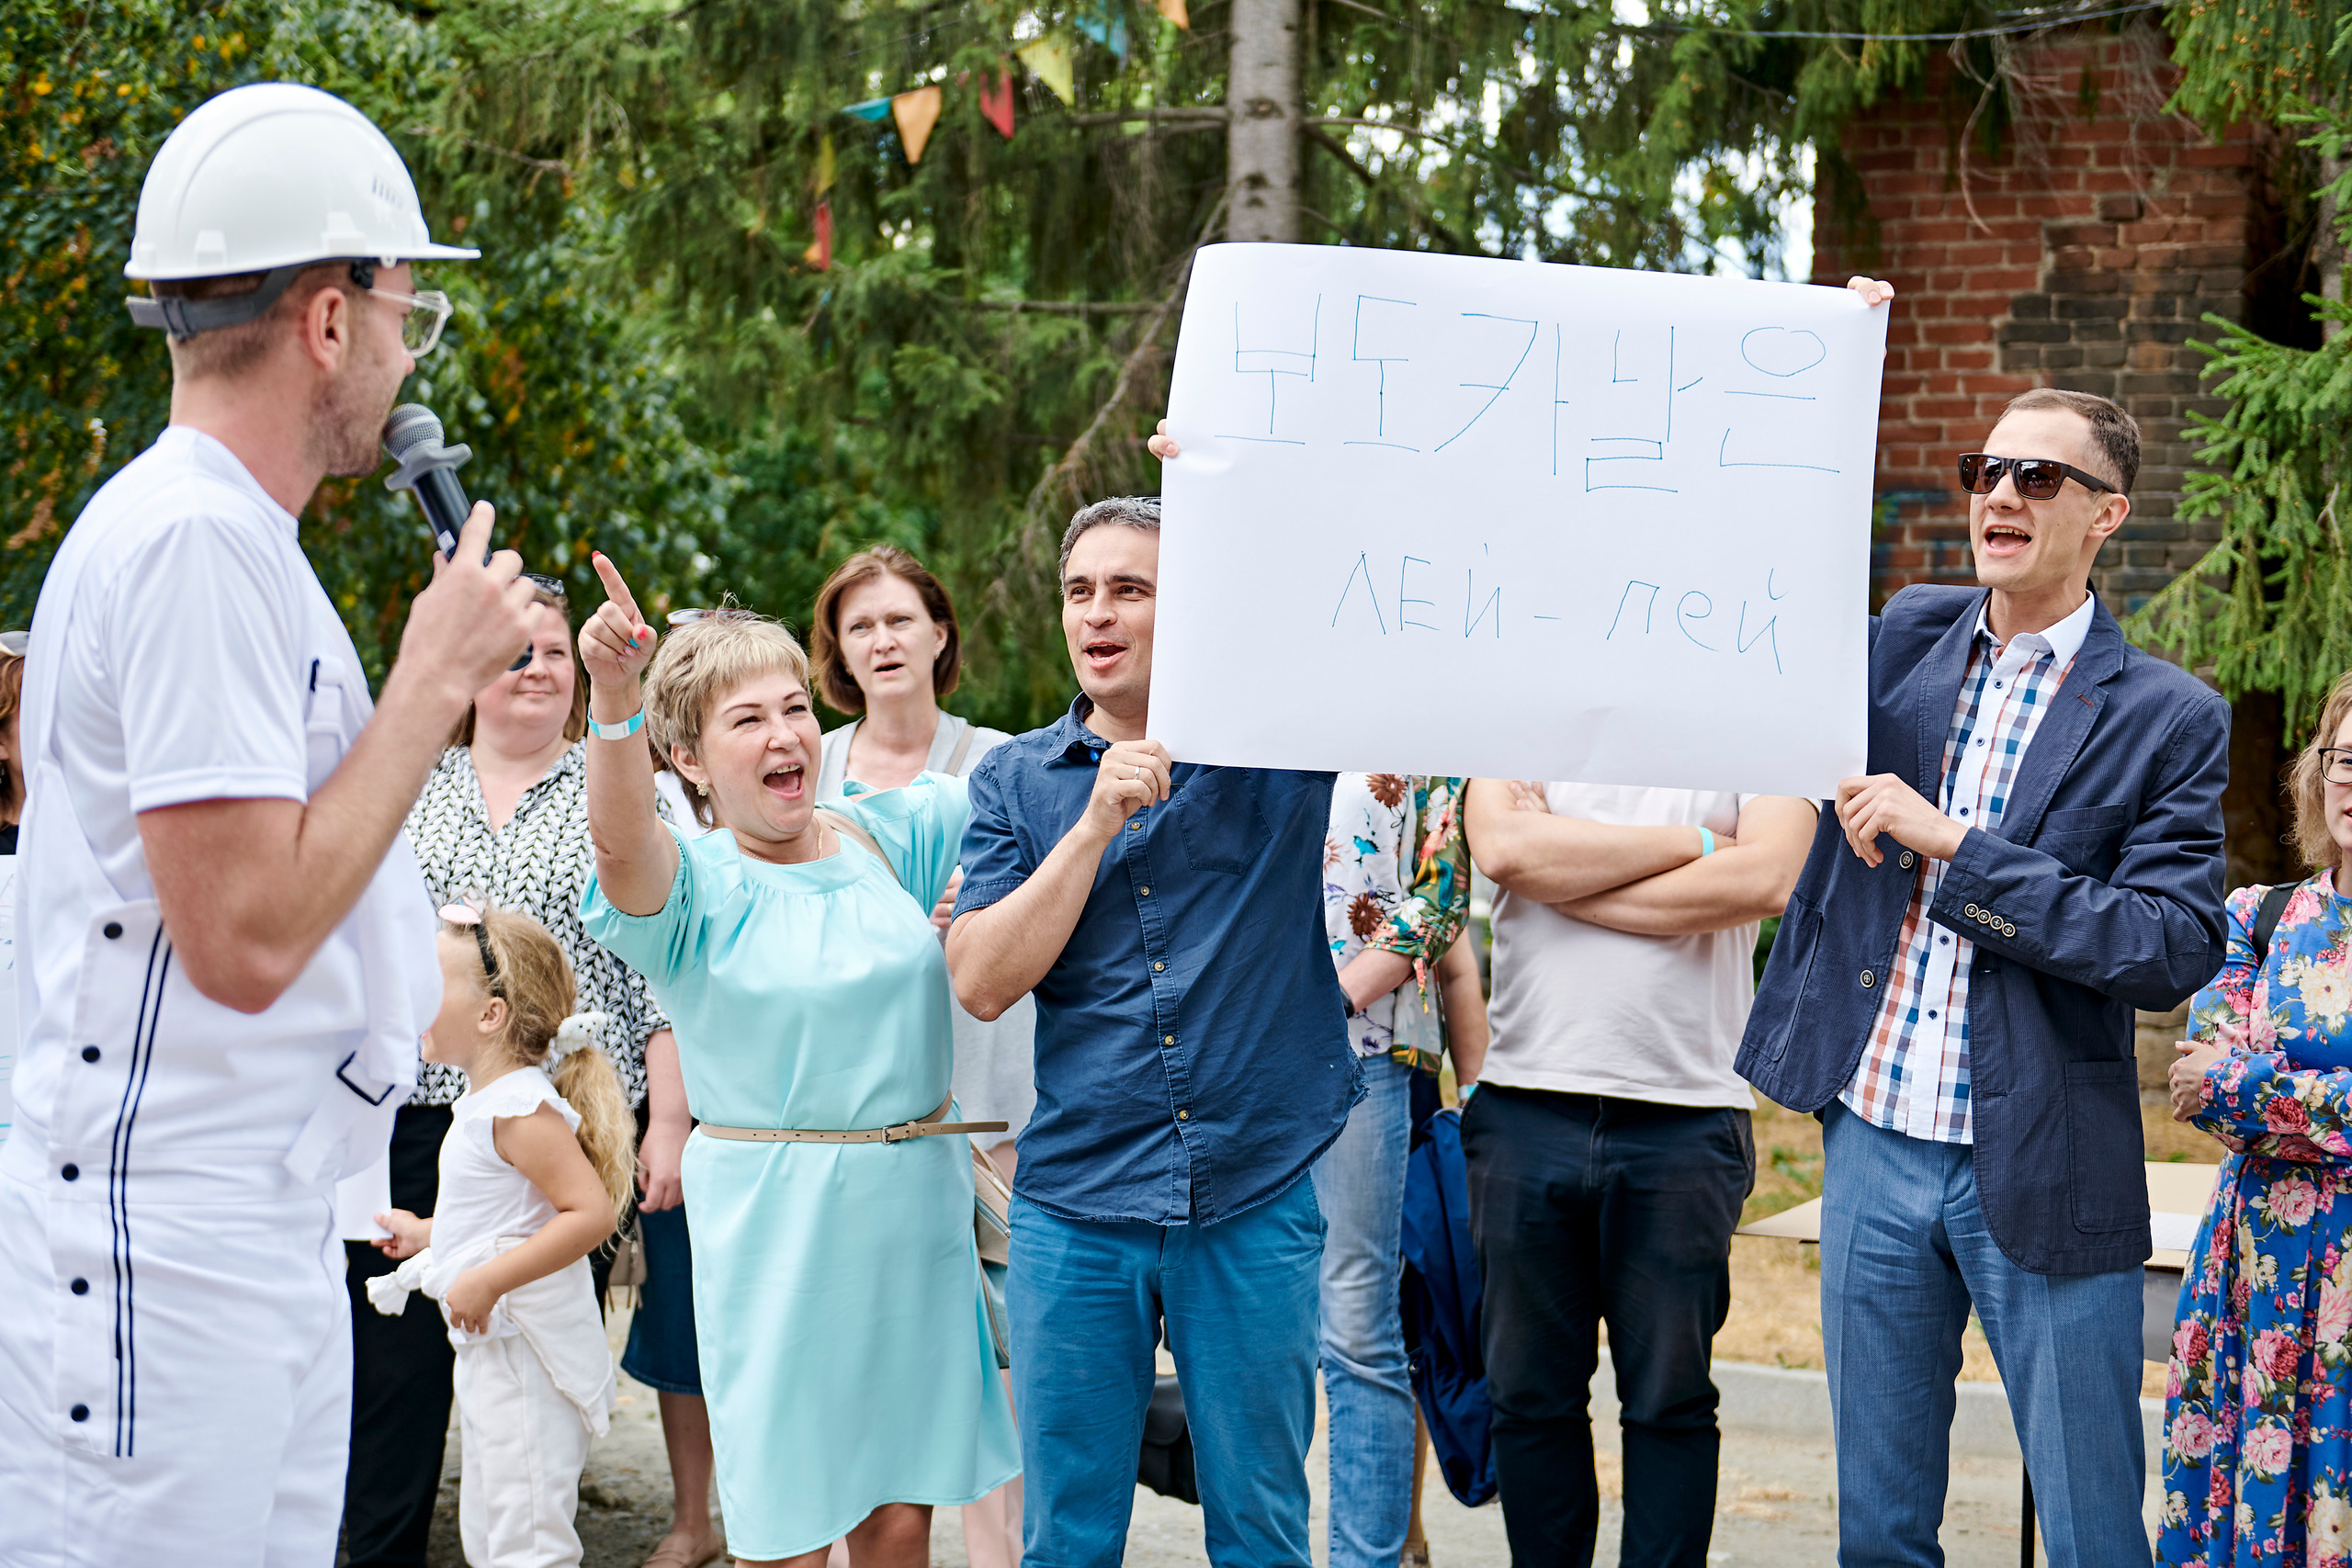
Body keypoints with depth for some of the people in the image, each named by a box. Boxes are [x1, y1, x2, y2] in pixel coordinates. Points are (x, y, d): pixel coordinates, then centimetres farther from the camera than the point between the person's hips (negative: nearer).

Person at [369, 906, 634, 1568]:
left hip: (527, 1353, -11)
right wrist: (429, 1234, 29)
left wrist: (487, 1279, -28)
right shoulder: (487, 1103, 12)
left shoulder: (521, 1108, -20)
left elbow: (592, 1213, -28)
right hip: (492, 1347, 11)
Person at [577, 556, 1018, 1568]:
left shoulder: (888, 837, 7)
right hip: (774, 1223, -4)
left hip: (916, 1207, 4)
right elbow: (620, 840, -29)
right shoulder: (694, 886, -7)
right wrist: (613, 696, -46)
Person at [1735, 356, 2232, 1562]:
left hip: (2040, 1175, -4)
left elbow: (2174, 950, -13)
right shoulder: (1903, 639, 8)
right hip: (1875, 1139, 4)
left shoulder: (2168, 720, -5)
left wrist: (1950, 842, -18)